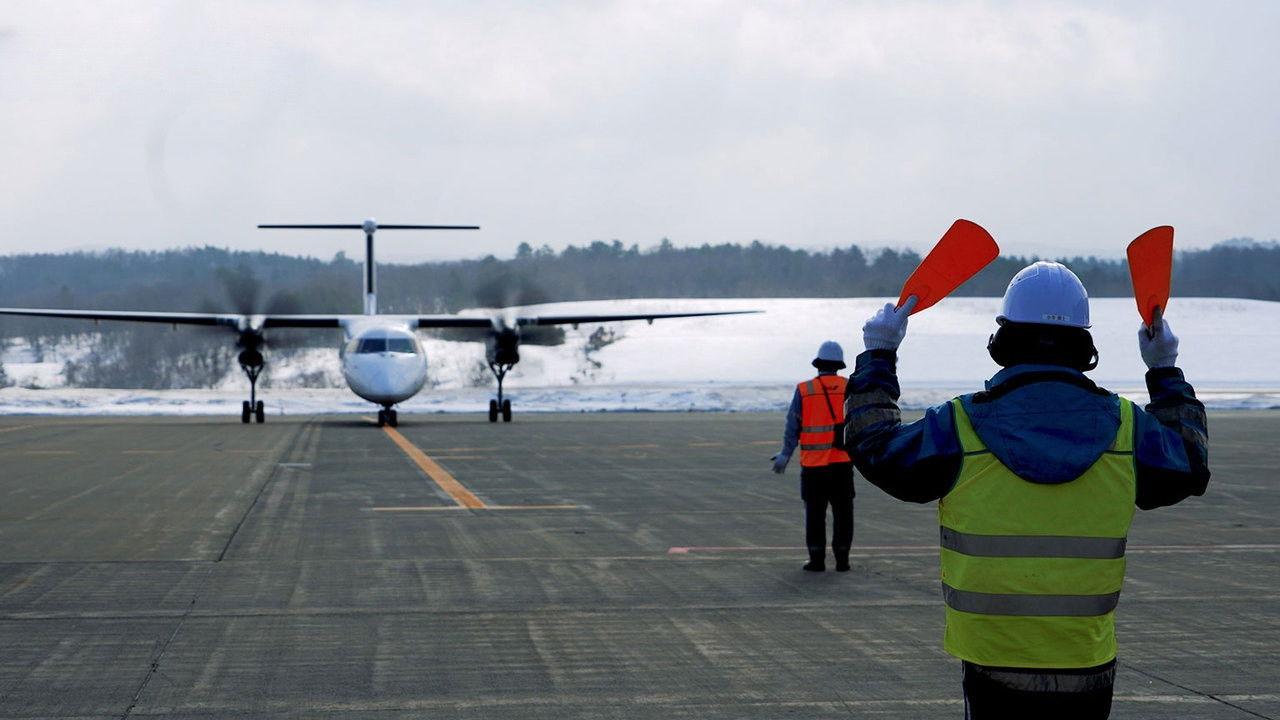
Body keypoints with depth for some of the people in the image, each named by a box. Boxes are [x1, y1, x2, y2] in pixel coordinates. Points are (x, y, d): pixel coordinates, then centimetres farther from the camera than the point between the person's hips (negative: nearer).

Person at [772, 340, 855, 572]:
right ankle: (842, 560, 7)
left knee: (815, 512, 7)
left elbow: (793, 427, 0)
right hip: (843, 460, 1)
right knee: (843, 512, 8)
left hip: (813, 462, -1)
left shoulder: (804, 390, -3)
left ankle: (817, 559, 6)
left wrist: (784, 456, 10)